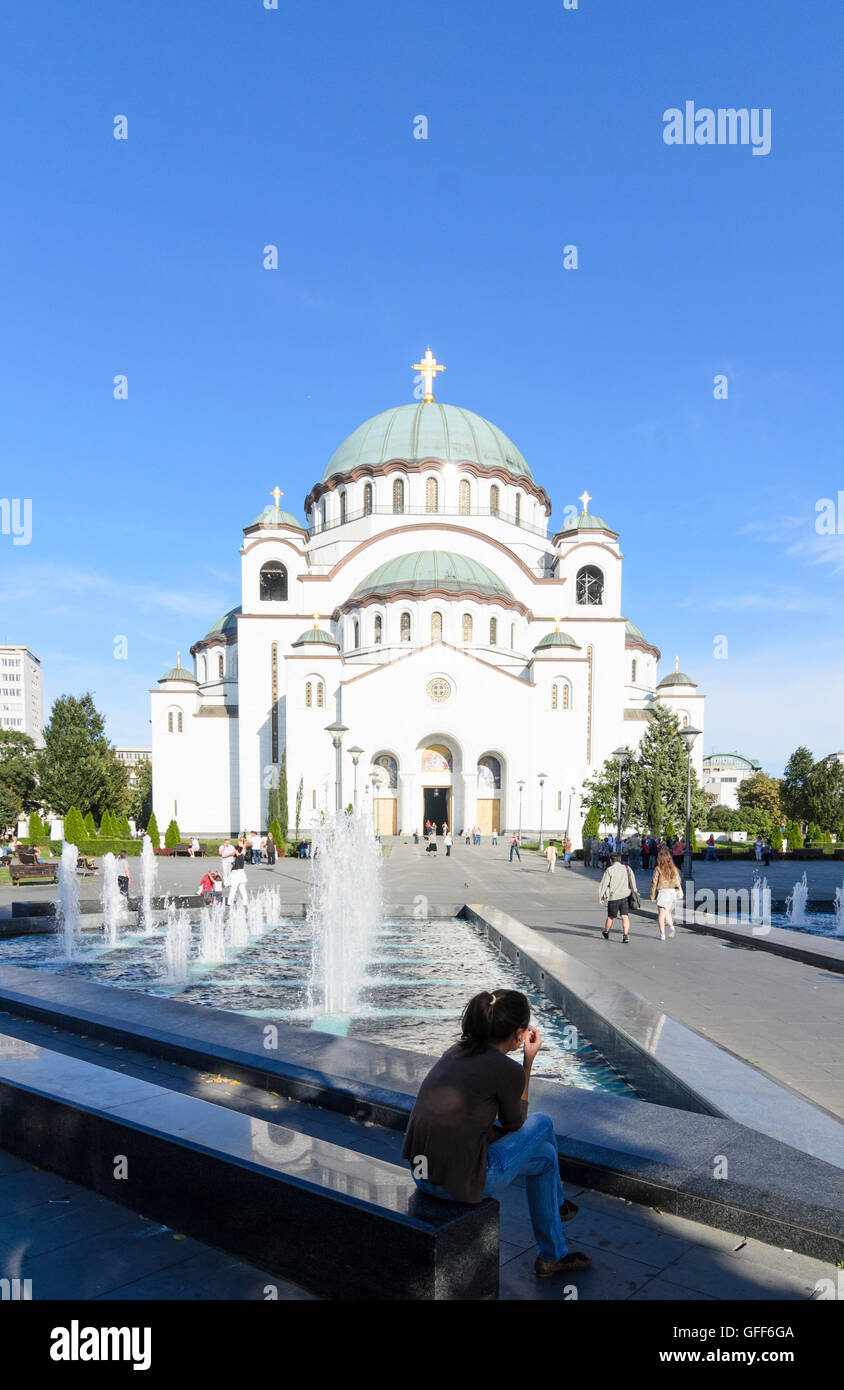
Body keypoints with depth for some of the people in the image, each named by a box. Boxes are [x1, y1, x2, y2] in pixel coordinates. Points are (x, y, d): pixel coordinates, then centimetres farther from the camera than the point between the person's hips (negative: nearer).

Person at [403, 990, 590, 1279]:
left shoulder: (455, 1052, 7)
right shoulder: (508, 1070, -15)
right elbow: (514, 1123, 4)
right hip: (460, 1183, -7)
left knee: (542, 1122, 22)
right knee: (544, 1155, 21)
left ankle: (557, 1204, 46)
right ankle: (551, 1257, 38)